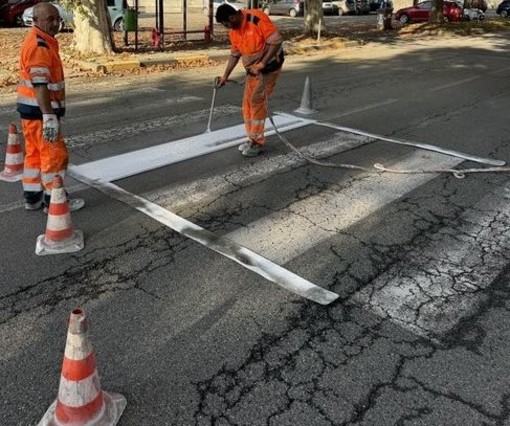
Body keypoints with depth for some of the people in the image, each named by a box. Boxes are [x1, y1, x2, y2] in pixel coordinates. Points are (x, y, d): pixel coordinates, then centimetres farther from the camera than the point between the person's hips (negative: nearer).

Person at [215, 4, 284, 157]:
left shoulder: (257, 19, -23)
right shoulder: (233, 30, 2)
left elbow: (276, 41, -23)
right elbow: (235, 54, 13)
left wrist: (262, 64, -24)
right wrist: (225, 75, 12)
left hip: (269, 66, -8)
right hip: (253, 68, 8)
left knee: (257, 102, -10)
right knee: (248, 103, 7)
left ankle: (258, 142, -1)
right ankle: (253, 139, 18)